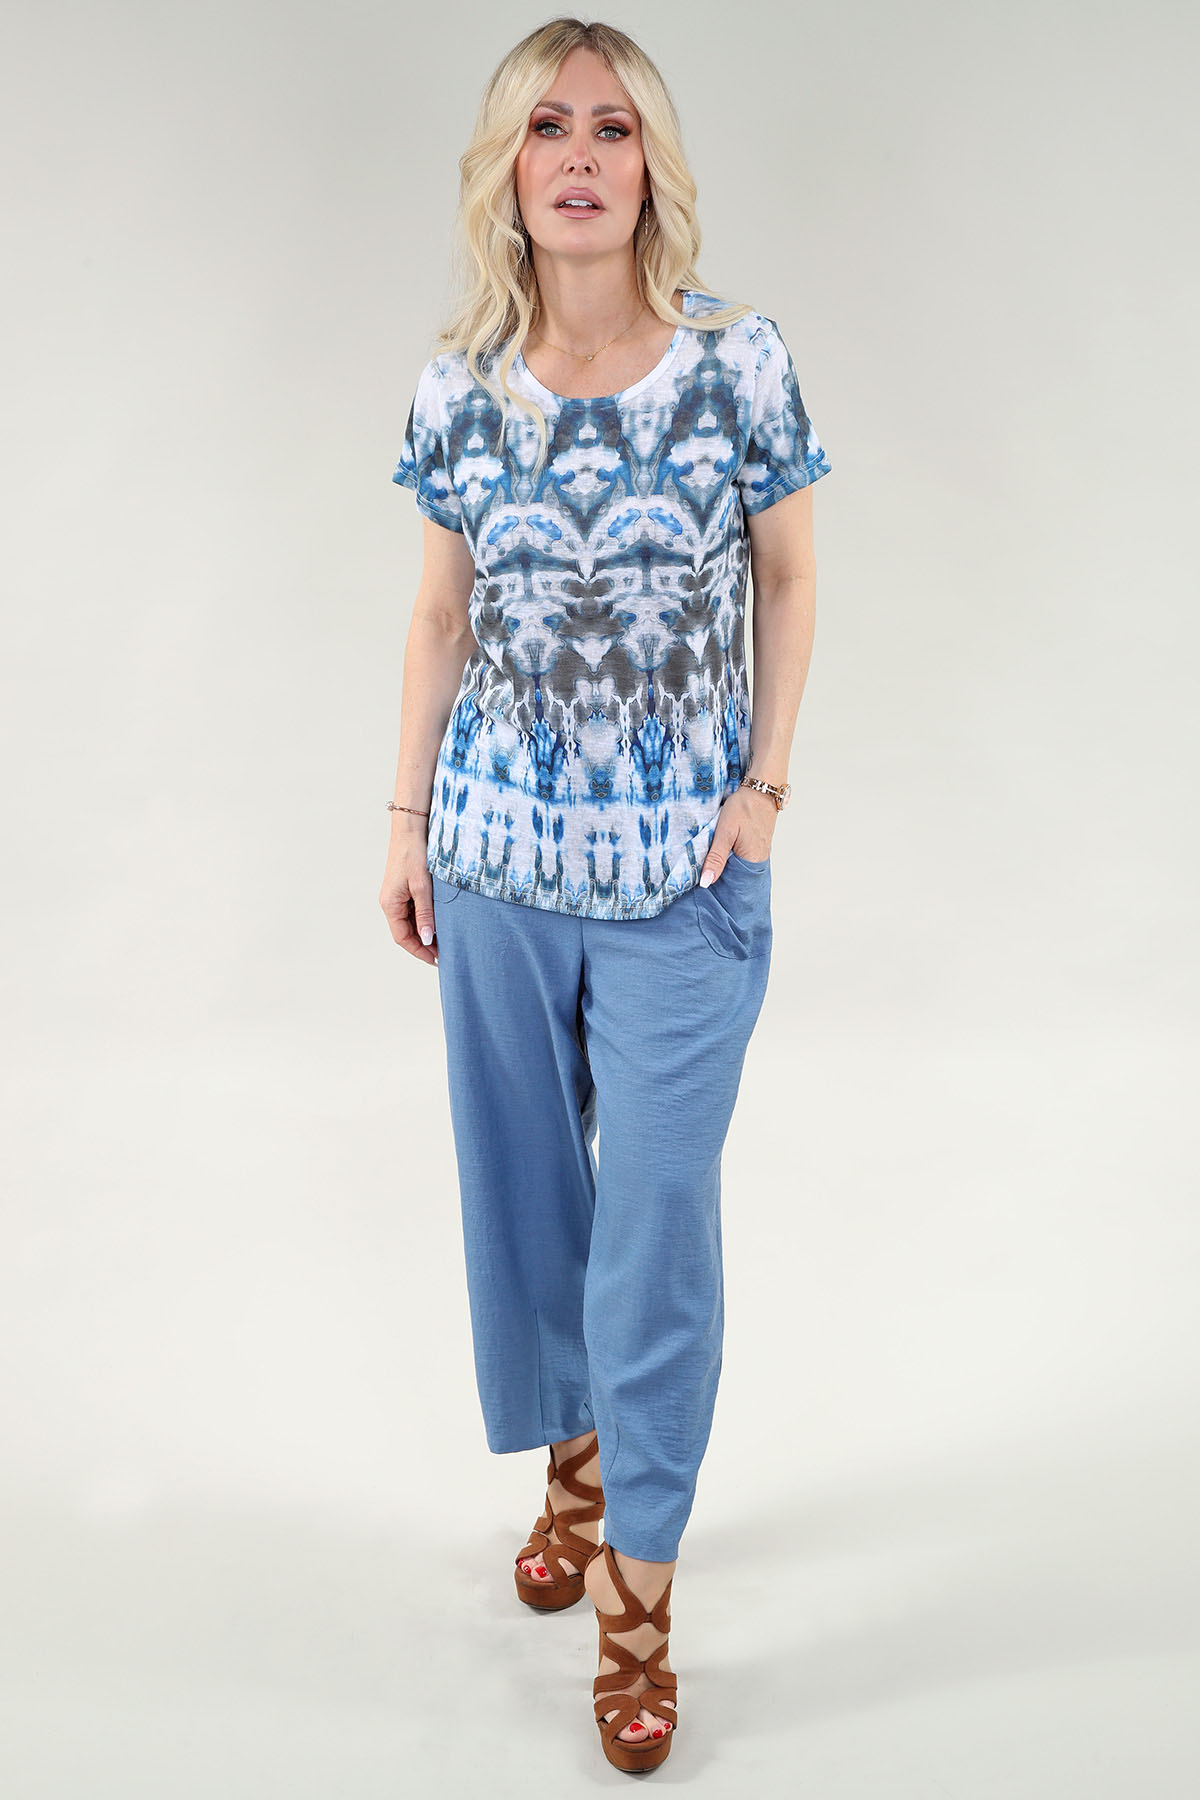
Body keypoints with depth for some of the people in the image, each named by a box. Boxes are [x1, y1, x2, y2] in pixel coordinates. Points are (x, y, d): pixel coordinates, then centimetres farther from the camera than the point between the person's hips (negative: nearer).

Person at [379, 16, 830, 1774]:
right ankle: (572, 1452, 40)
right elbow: (442, 614, 8)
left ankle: (637, 1590, 16)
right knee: (524, 1185, 15)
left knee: (658, 1219, 1)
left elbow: (788, 580, 3)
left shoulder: (741, 360, -7)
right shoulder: (459, 386, -1)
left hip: (682, 870, -2)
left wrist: (764, 785, -4)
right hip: (500, 855, 3)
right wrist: (407, 818, 6)